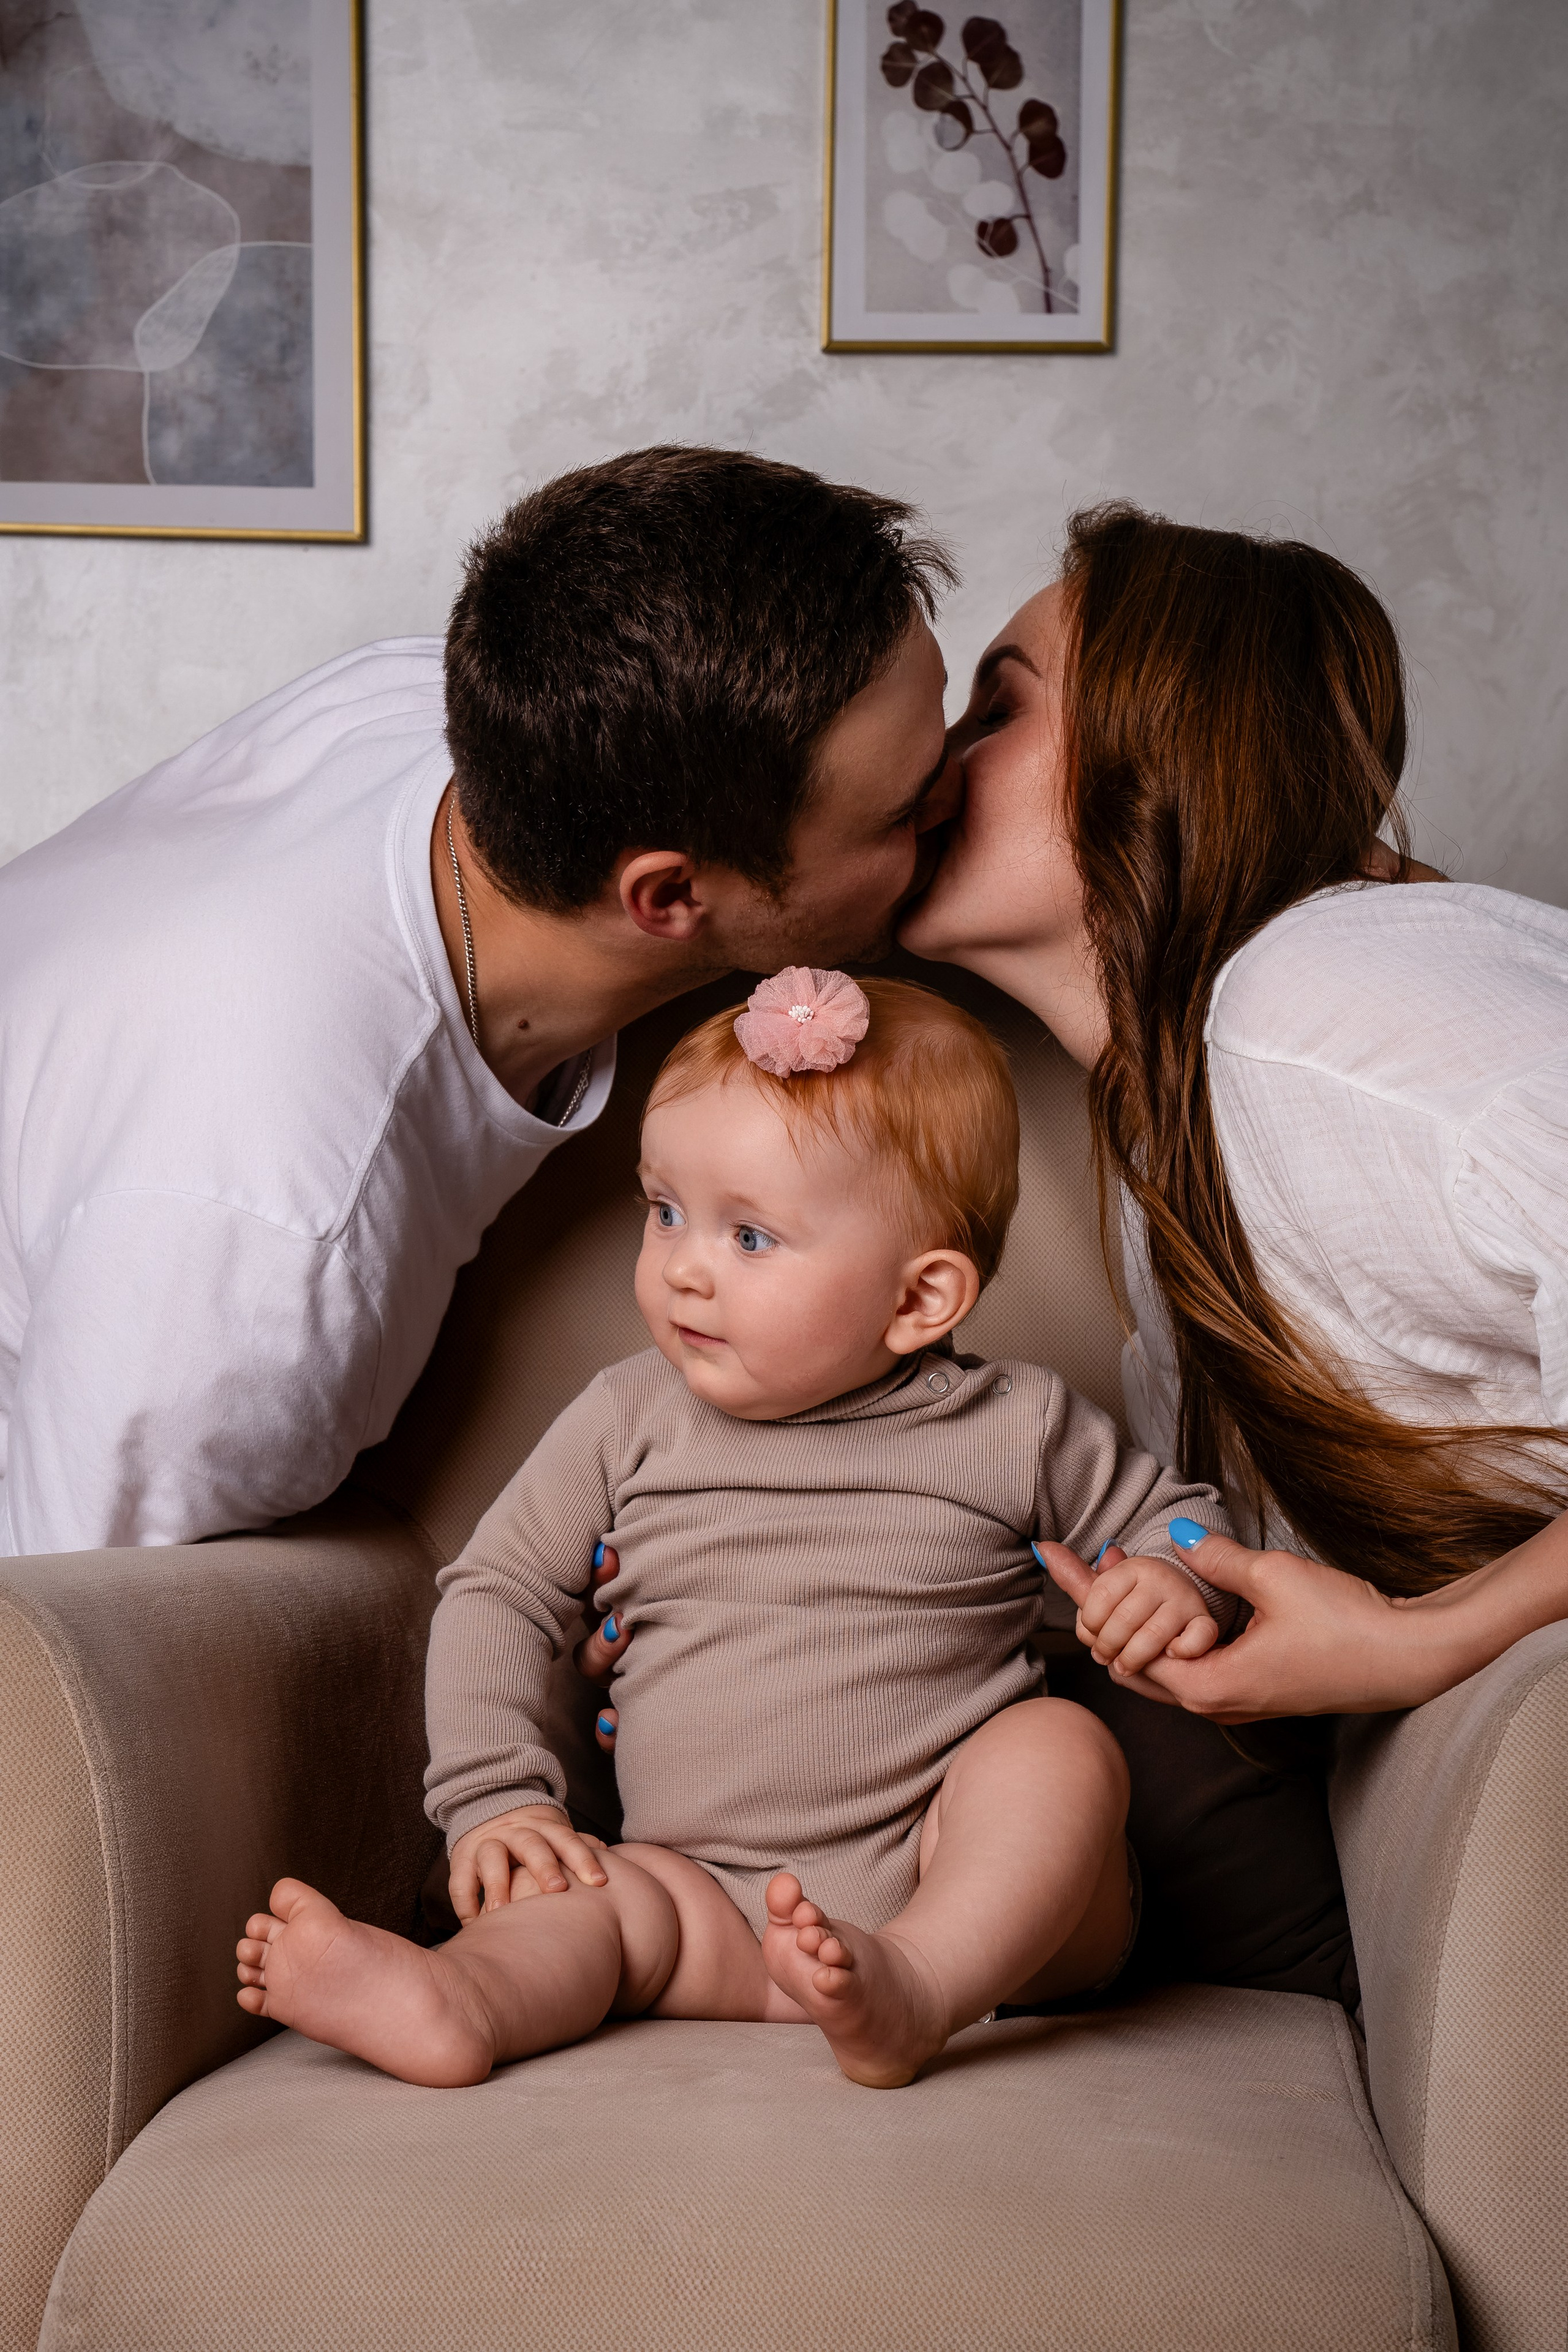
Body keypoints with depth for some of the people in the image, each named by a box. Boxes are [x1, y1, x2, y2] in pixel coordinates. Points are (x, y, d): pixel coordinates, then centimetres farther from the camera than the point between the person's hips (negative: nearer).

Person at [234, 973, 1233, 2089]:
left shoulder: (1016, 1428, -1)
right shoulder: (632, 1419, 4)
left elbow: (1172, 1514, 14)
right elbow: (496, 1588, 12)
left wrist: (1174, 1580, -10)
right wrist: (496, 1799, 0)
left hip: (979, 1890, -1)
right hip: (725, 1907, 2)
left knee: (1060, 1743, -27)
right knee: (601, 1891, -22)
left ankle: (914, 1990, -46)